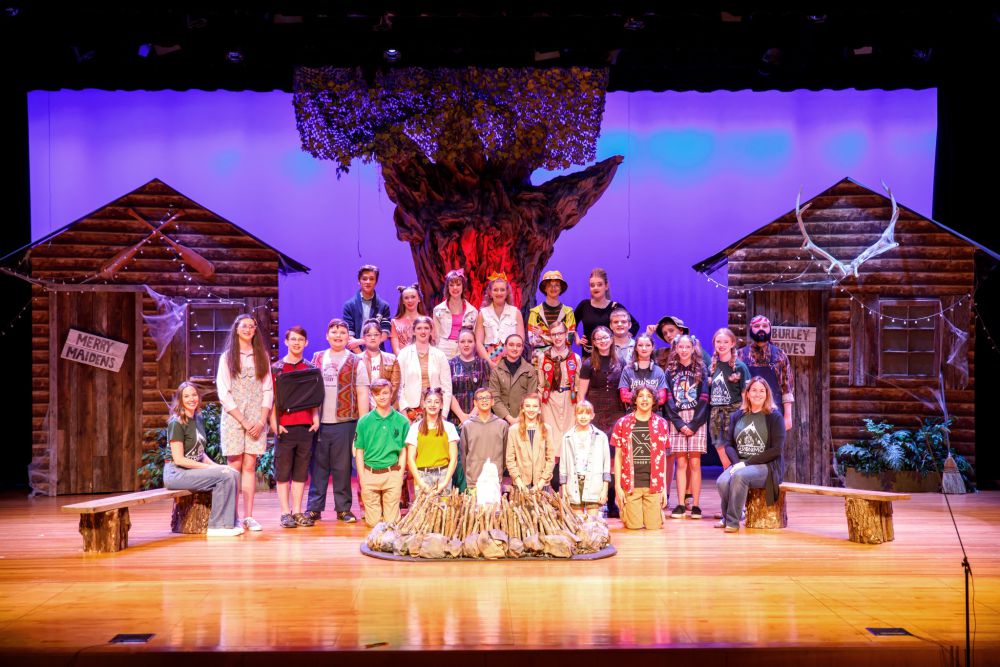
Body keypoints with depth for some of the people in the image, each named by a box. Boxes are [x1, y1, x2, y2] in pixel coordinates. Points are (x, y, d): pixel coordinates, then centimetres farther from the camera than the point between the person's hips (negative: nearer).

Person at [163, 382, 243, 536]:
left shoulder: (198, 419, 13)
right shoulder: (176, 423, -12)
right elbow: (179, 459, -16)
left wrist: (214, 465, 0)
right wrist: (210, 467, -16)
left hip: (195, 469, 7)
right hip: (176, 473, -7)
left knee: (233, 473, -13)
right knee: (225, 476, -23)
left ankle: (231, 522, -8)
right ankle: (217, 526, -17)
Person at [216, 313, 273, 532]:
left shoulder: (262, 356, 11)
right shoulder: (227, 357, 4)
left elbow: (268, 391, 7)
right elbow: (223, 393, -2)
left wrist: (262, 421, -5)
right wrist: (243, 421, -9)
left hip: (257, 419, 2)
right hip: (233, 418, -2)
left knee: (250, 467, 1)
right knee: (235, 466, -4)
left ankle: (248, 516, 2)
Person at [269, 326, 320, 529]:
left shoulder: (311, 369, 11)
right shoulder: (276, 368, 3)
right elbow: (271, 398, 0)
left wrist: (315, 417, 2)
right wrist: (274, 422, -9)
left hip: (306, 426, 3)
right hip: (284, 427, -3)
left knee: (301, 471, 6)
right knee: (283, 471, 1)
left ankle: (297, 511, 13)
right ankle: (285, 513, 6)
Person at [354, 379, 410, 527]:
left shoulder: (401, 421, 2)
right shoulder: (364, 422, 2)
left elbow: (403, 450, 4)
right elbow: (359, 452, 4)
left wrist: (400, 475, -3)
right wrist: (362, 477, -2)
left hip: (392, 474, 0)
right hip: (370, 474, 0)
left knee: (391, 522, 3)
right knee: (373, 523, 5)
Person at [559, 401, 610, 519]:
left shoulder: (601, 437, 6)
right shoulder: (568, 437, 10)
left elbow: (607, 464, 5)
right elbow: (563, 464, 11)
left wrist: (605, 489, -2)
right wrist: (563, 488, 6)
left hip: (594, 486, -2)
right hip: (574, 484, 2)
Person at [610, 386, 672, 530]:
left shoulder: (661, 424, 7)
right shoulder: (623, 423, 3)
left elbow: (662, 457, 10)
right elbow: (618, 457, 5)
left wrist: (664, 488, 6)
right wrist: (618, 486, -1)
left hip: (654, 484, 1)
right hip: (631, 484, -1)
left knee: (654, 526, -4)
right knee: (634, 526, -5)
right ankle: (624, 510, 24)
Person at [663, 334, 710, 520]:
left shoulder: (701, 370, 6)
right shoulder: (670, 371, 9)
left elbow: (704, 399, -1)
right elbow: (668, 400, 2)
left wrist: (694, 424, -10)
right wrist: (679, 423, -8)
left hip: (697, 420, -1)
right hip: (676, 420, 1)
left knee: (694, 463, -2)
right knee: (681, 463, 0)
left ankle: (695, 505, 0)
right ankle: (681, 504, 2)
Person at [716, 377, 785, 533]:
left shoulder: (774, 417, 0)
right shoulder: (737, 416, 12)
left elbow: (776, 449, -8)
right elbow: (730, 444, 13)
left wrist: (746, 463, -14)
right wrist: (737, 463, -9)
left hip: (766, 466, -4)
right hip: (740, 464, 4)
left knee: (739, 476, -35)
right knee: (722, 481, -29)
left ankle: (733, 521, -21)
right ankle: (726, 517, -2)